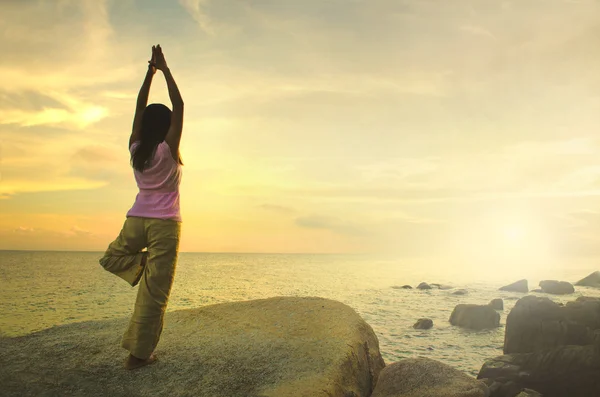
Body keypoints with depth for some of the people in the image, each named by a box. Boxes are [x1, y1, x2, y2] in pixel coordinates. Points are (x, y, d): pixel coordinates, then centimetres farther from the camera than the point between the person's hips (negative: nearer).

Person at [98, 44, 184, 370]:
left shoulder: (136, 149, 4)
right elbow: (179, 105, -6)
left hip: (136, 220, 4)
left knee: (112, 258, 36)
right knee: (154, 292, 1)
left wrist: (150, 71, 16)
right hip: (164, 224, -4)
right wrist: (165, 69, 1)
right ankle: (139, 353, 5)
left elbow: (140, 108, 13)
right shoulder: (168, 149, -8)